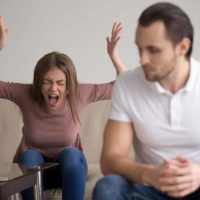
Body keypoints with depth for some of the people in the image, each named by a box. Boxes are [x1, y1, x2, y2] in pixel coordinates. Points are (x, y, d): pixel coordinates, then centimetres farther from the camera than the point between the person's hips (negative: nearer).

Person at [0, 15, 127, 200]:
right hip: (31, 169, 0)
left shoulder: (79, 94, -16)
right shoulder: (26, 95, -18)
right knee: (30, 155, -32)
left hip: (68, 168, 0)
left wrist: (113, 55, -25)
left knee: (71, 153, -32)